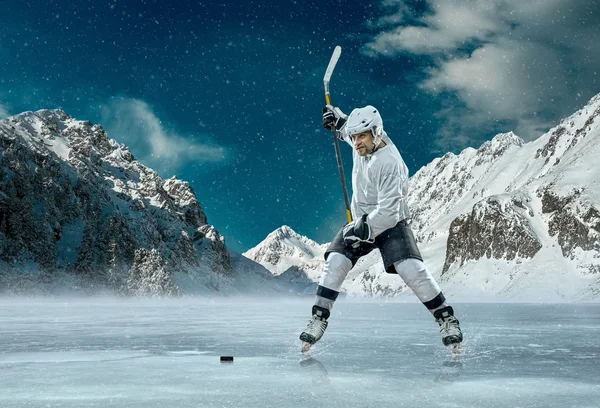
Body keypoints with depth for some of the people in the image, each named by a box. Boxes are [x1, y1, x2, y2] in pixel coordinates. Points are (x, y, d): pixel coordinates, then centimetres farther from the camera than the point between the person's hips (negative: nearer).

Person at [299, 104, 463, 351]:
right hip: (362, 222, 6)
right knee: (335, 262, -14)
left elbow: (388, 211, -30)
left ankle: (446, 319, -3)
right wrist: (337, 119, 10)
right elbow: (348, 129, 24)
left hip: (390, 224, -6)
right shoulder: (364, 145, -4)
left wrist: (365, 228, -31)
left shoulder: (389, 163, -26)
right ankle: (319, 319, -3)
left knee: (412, 270, -22)